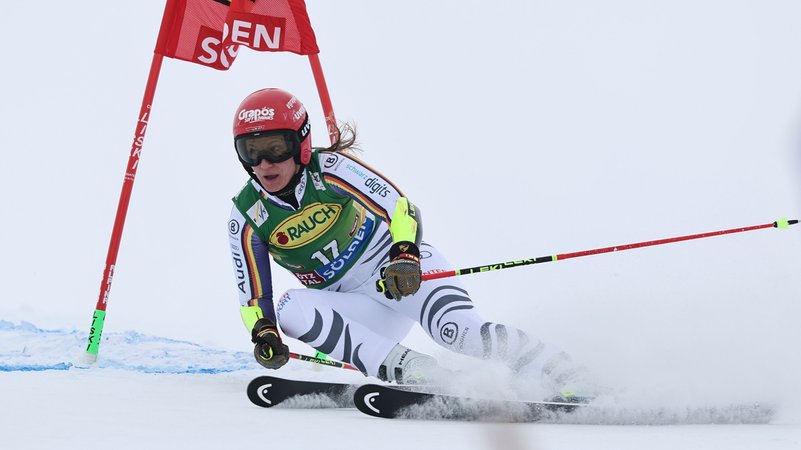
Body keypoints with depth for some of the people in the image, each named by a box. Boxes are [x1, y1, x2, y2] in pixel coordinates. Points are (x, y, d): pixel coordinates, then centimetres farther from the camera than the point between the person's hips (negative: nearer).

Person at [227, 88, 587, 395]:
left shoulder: (329, 168, -15)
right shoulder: (246, 217, -5)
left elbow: (399, 208, -20)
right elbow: (253, 296, 2)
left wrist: (405, 256, -40)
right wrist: (263, 333, -19)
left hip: (404, 268, -4)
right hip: (362, 308, 4)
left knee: (460, 332, -31)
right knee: (291, 310, -27)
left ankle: (573, 382, -17)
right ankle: (410, 371, -32)